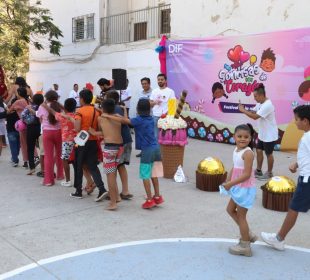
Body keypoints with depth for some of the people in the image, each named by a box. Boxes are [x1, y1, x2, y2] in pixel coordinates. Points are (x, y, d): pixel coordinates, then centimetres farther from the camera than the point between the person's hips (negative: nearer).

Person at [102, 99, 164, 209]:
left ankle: (149, 199, 3)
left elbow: (124, 120, -16)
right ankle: (157, 197, 22)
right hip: (155, 148, 7)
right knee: (153, 174, 16)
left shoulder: (139, 120, -10)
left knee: (145, 175, 1)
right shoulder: (151, 119, 11)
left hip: (147, 150, -7)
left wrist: (107, 116, -8)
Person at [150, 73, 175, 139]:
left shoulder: (170, 91, -1)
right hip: (155, 116, 4)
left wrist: (167, 112, -19)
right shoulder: (154, 91, 11)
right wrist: (155, 102, -9)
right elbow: (150, 103, 13)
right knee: (156, 135, 9)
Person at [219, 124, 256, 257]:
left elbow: (246, 174, -26)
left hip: (246, 188, -9)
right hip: (238, 187, 9)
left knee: (241, 216, 4)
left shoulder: (248, 153, -22)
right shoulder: (236, 150, 4)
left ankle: (245, 246, 21)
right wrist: (227, 182, 3)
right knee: (230, 209, 20)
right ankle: (248, 234, 33)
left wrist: (230, 184, -23)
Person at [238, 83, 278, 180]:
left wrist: (243, 110, -23)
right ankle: (258, 170, 29)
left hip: (270, 135, -9)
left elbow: (255, 117, -31)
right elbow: (253, 112, 10)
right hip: (262, 134, 9)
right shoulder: (260, 103, 3)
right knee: (259, 151, 15)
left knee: (268, 154, 6)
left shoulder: (267, 105, -28)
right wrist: (244, 109, -10)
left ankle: (269, 173, 24)